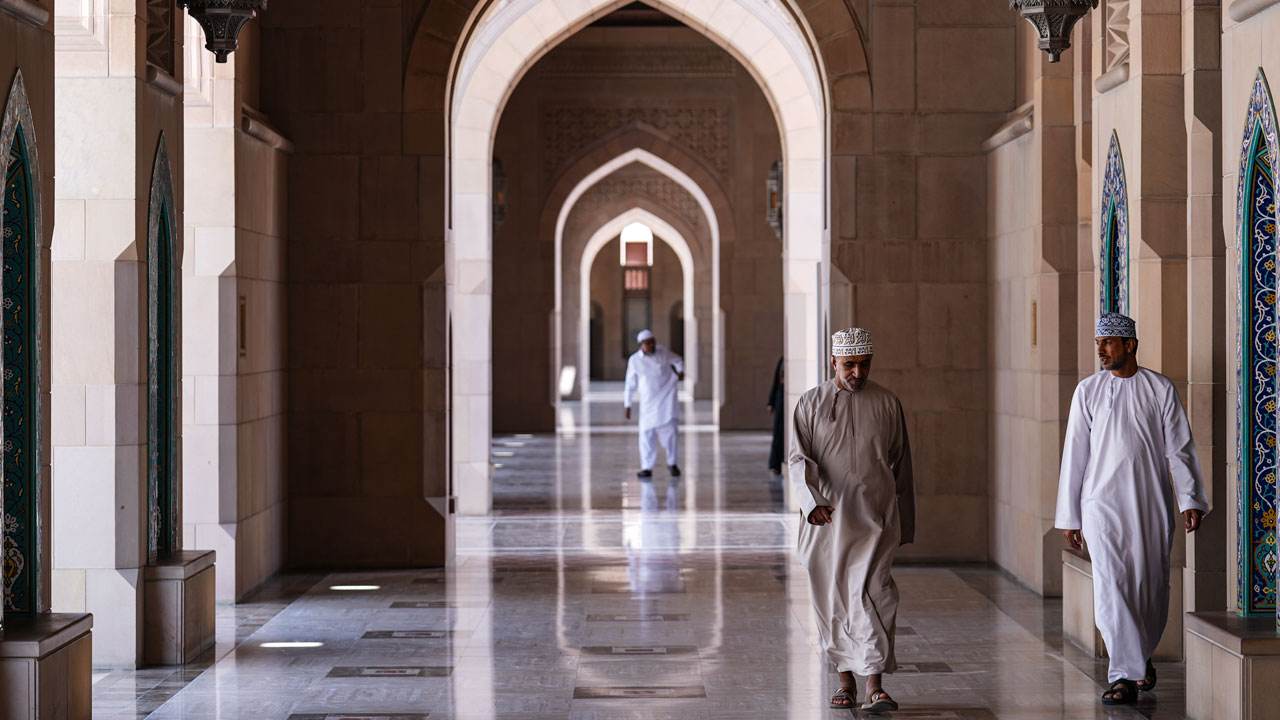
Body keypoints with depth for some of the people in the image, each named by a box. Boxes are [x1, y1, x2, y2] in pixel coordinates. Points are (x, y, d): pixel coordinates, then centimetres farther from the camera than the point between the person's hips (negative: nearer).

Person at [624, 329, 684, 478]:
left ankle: (673, 463, 5)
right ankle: (647, 468, 7)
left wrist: (680, 371, -1)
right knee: (646, 433, -3)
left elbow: (678, 360, 18)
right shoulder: (634, 360, -1)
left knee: (668, 429, -12)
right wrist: (627, 405, 6)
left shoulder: (662, 352, 0)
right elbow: (630, 385, 6)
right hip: (648, 401, 1)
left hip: (667, 395, -1)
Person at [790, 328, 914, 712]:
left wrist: (905, 523, 15)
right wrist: (812, 501, -23)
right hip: (827, 519, 1)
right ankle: (846, 679, 21)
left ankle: (875, 686, -16)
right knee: (833, 601, 7)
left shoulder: (887, 404, 5)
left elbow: (901, 465, 12)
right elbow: (799, 459, -5)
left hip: (875, 519, -1)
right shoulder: (811, 404, 3)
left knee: (870, 593, -14)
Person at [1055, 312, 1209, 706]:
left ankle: (1141, 657, 32)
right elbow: (1075, 455, 7)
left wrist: (1191, 500, -10)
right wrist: (1069, 517, 6)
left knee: (1152, 590, 7)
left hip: (1152, 504, 0)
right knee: (1111, 588, -10)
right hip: (1103, 503, 0)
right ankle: (1126, 676, -10)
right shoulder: (1088, 390, 4)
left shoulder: (1160, 389, 2)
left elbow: (1180, 448, 1)